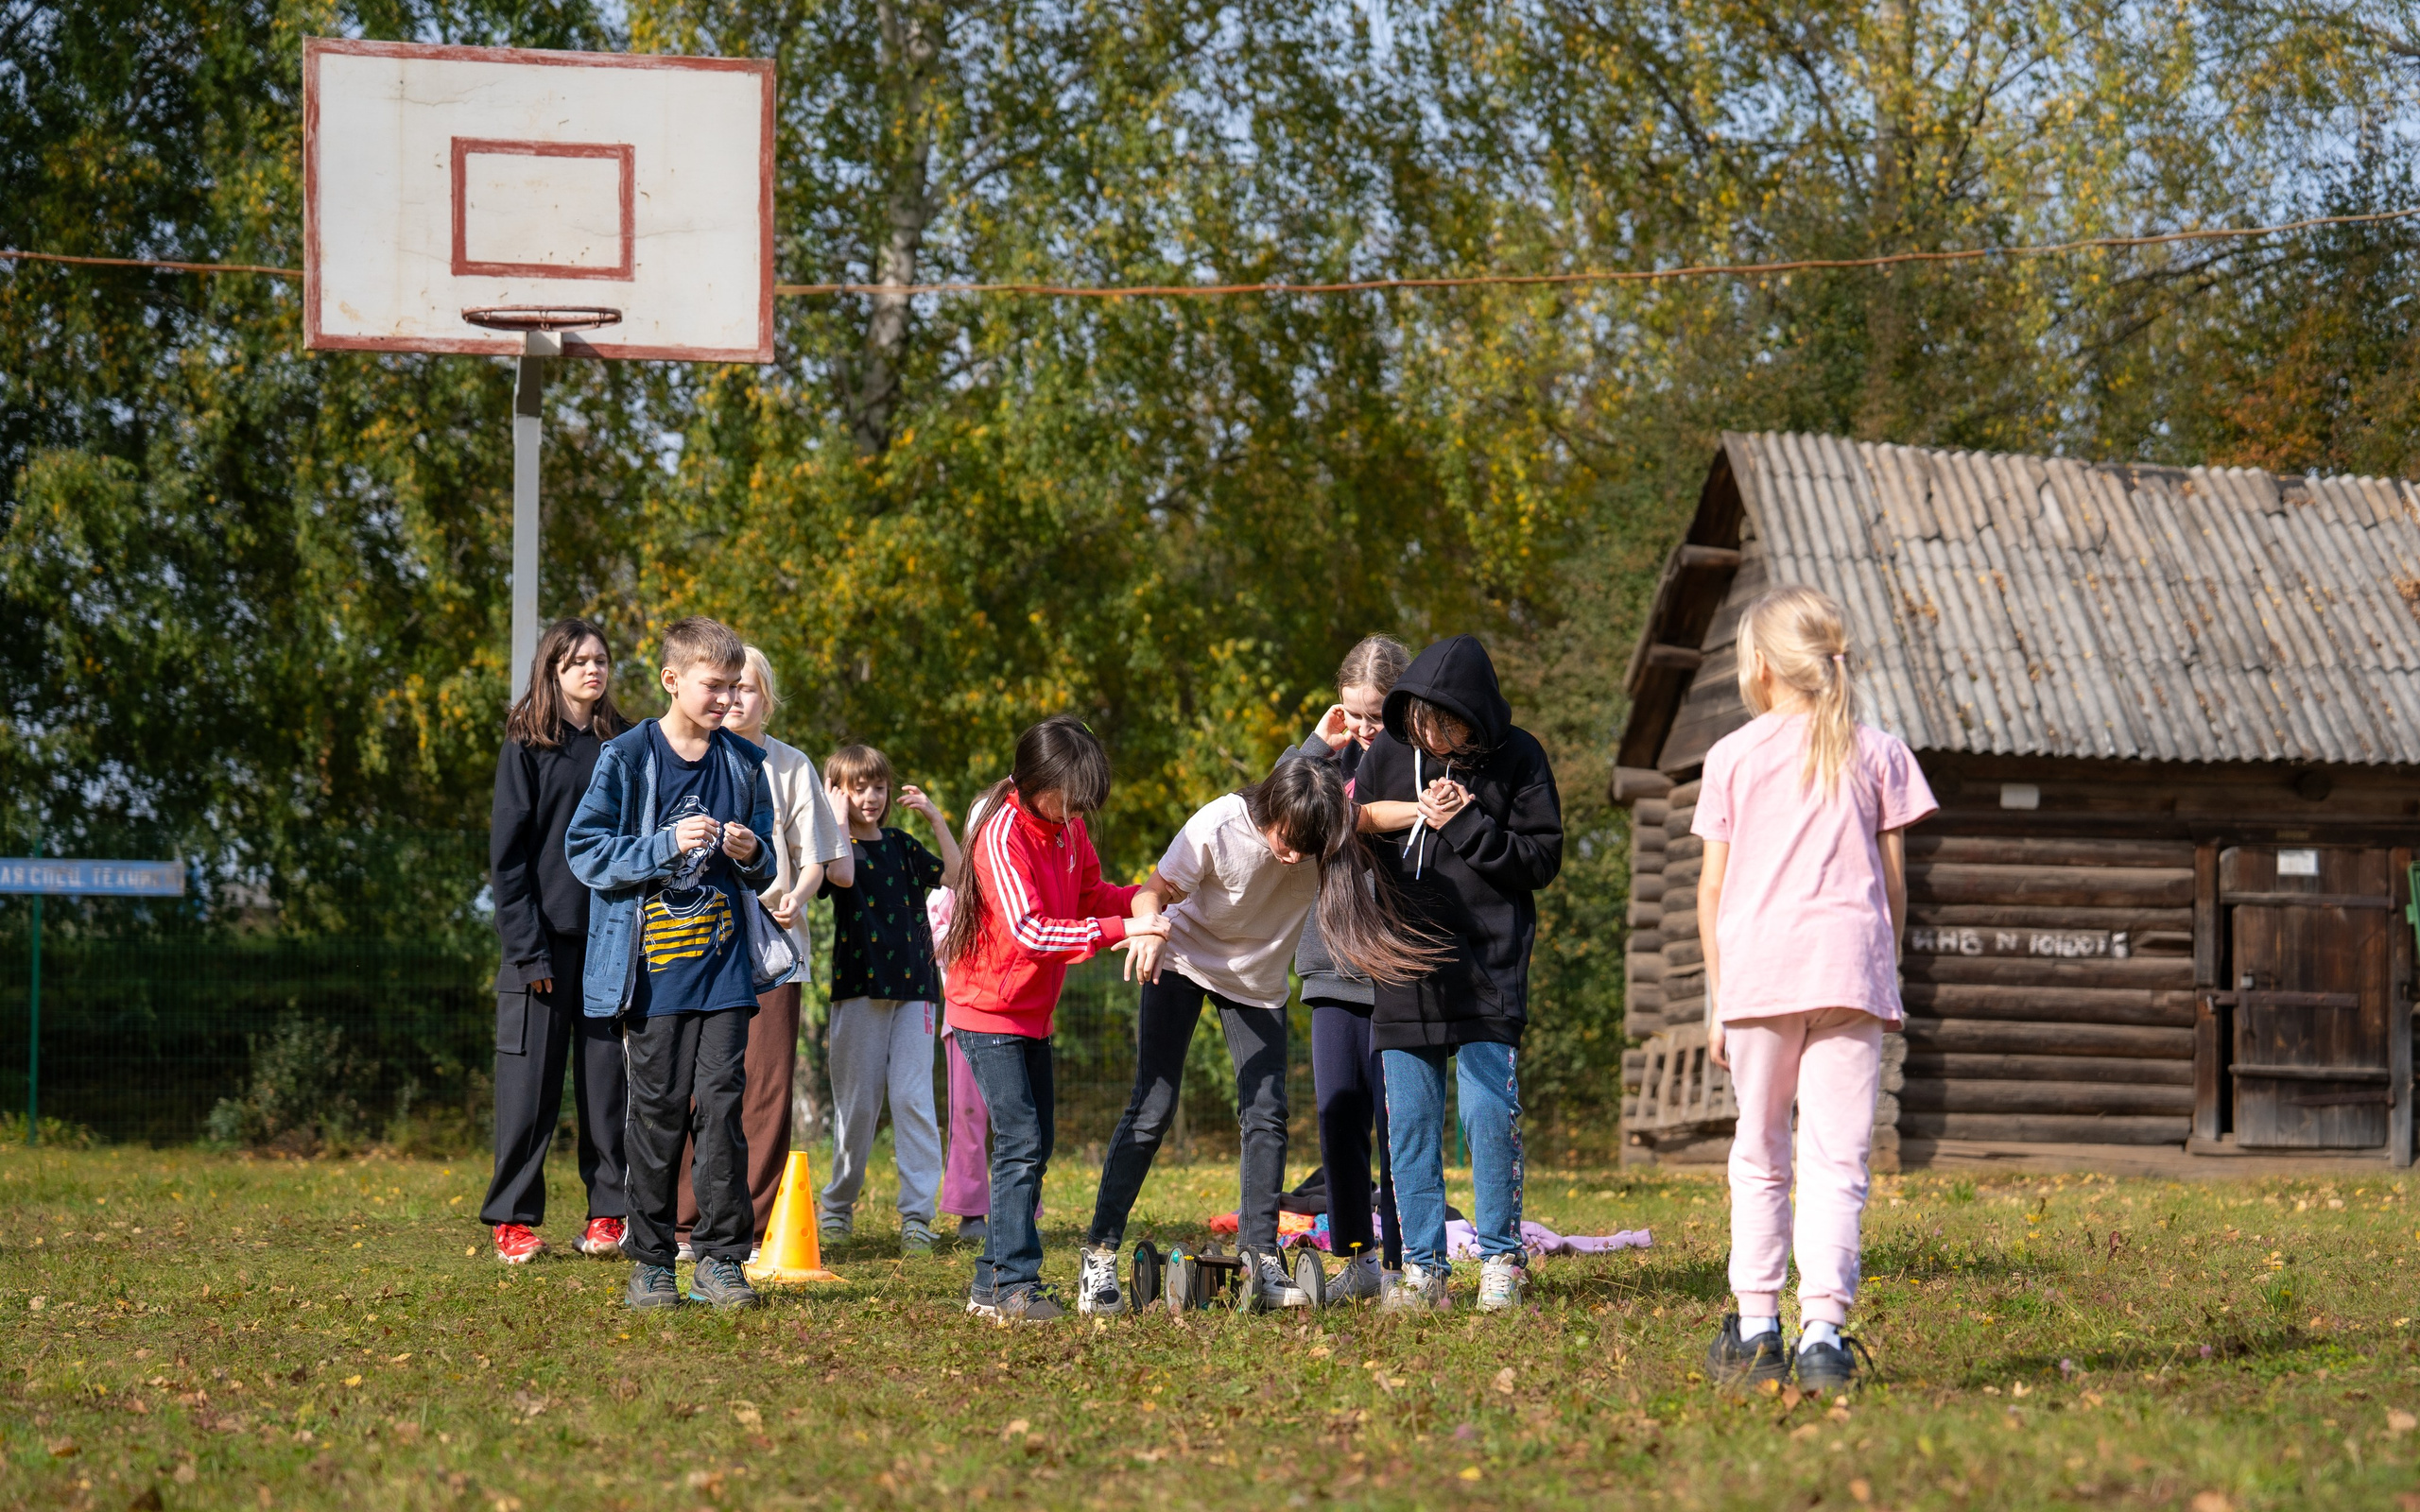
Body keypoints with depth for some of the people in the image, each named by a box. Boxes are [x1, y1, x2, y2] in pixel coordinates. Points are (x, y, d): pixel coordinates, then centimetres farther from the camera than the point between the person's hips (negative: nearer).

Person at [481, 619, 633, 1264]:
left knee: (608, 1078, 4)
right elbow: (507, 852, -4)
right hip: (546, 937, -3)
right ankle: (513, 1219, 6)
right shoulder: (527, 746, -1)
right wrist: (528, 946, -12)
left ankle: (610, 1213, 10)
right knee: (530, 1079, -1)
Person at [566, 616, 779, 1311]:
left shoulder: (745, 764, 10)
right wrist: (667, 845, -17)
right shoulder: (627, 758, -2)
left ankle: (721, 1257, 3)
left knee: (722, 1104, -2)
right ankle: (651, 1260, 10)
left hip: (723, 966, 3)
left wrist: (751, 855, -5)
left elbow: (767, 863, 19)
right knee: (657, 1111, 1)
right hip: (652, 967, -3)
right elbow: (586, 850, -6)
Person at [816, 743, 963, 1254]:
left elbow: (956, 876, 6)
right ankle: (837, 1205, 18)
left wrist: (935, 817, 3)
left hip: (911, 988, 2)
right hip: (858, 986, -2)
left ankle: (916, 1215, -8)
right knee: (857, 1100, 3)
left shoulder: (901, 845, 15)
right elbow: (843, 874, -21)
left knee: (913, 1098, -7)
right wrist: (837, 817, -11)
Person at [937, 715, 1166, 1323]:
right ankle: (1014, 1284, -12)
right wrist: (1120, 929, -34)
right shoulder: (1002, 834, -23)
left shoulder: (1068, 828, 5)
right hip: (989, 1013, -9)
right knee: (1021, 1142, -14)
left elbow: (1090, 897, 16)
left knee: (1034, 1146, 9)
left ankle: (992, 1283, 15)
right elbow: (1030, 932, -30)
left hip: (1032, 1013, 9)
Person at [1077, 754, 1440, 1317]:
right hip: (1182, 961, -3)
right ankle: (1099, 1256, -4)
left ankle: (1260, 1257, 3)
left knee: (1266, 1114, -6)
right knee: (1152, 1109, -9)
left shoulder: (1328, 843, -24)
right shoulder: (1219, 827, -31)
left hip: (1258, 982, 3)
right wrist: (1150, 929, -45)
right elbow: (1154, 892, -24)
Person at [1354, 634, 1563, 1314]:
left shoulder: (1517, 757, -4)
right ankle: (1423, 1268, 8)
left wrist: (1465, 823, -14)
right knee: (1410, 1119, 3)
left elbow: (1543, 858, -5)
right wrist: (1412, 812, -6)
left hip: (1488, 967, -3)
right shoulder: (1391, 750, 3)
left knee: (1490, 1112, -7)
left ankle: (1502, 1260, 5)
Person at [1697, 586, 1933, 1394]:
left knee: (1759, 1155, 13)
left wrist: (1718, 999, 13)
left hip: (1758, 970, 0)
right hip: (1849, 965, 0)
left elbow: (1712, 888, 7)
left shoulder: (1732, 757, 8)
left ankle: (1756, 1326, 14)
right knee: (1836, 1159, -3)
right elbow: (1893, 880, 9)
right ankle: (1823, 1329, -14)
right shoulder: (1876, 753, 10)